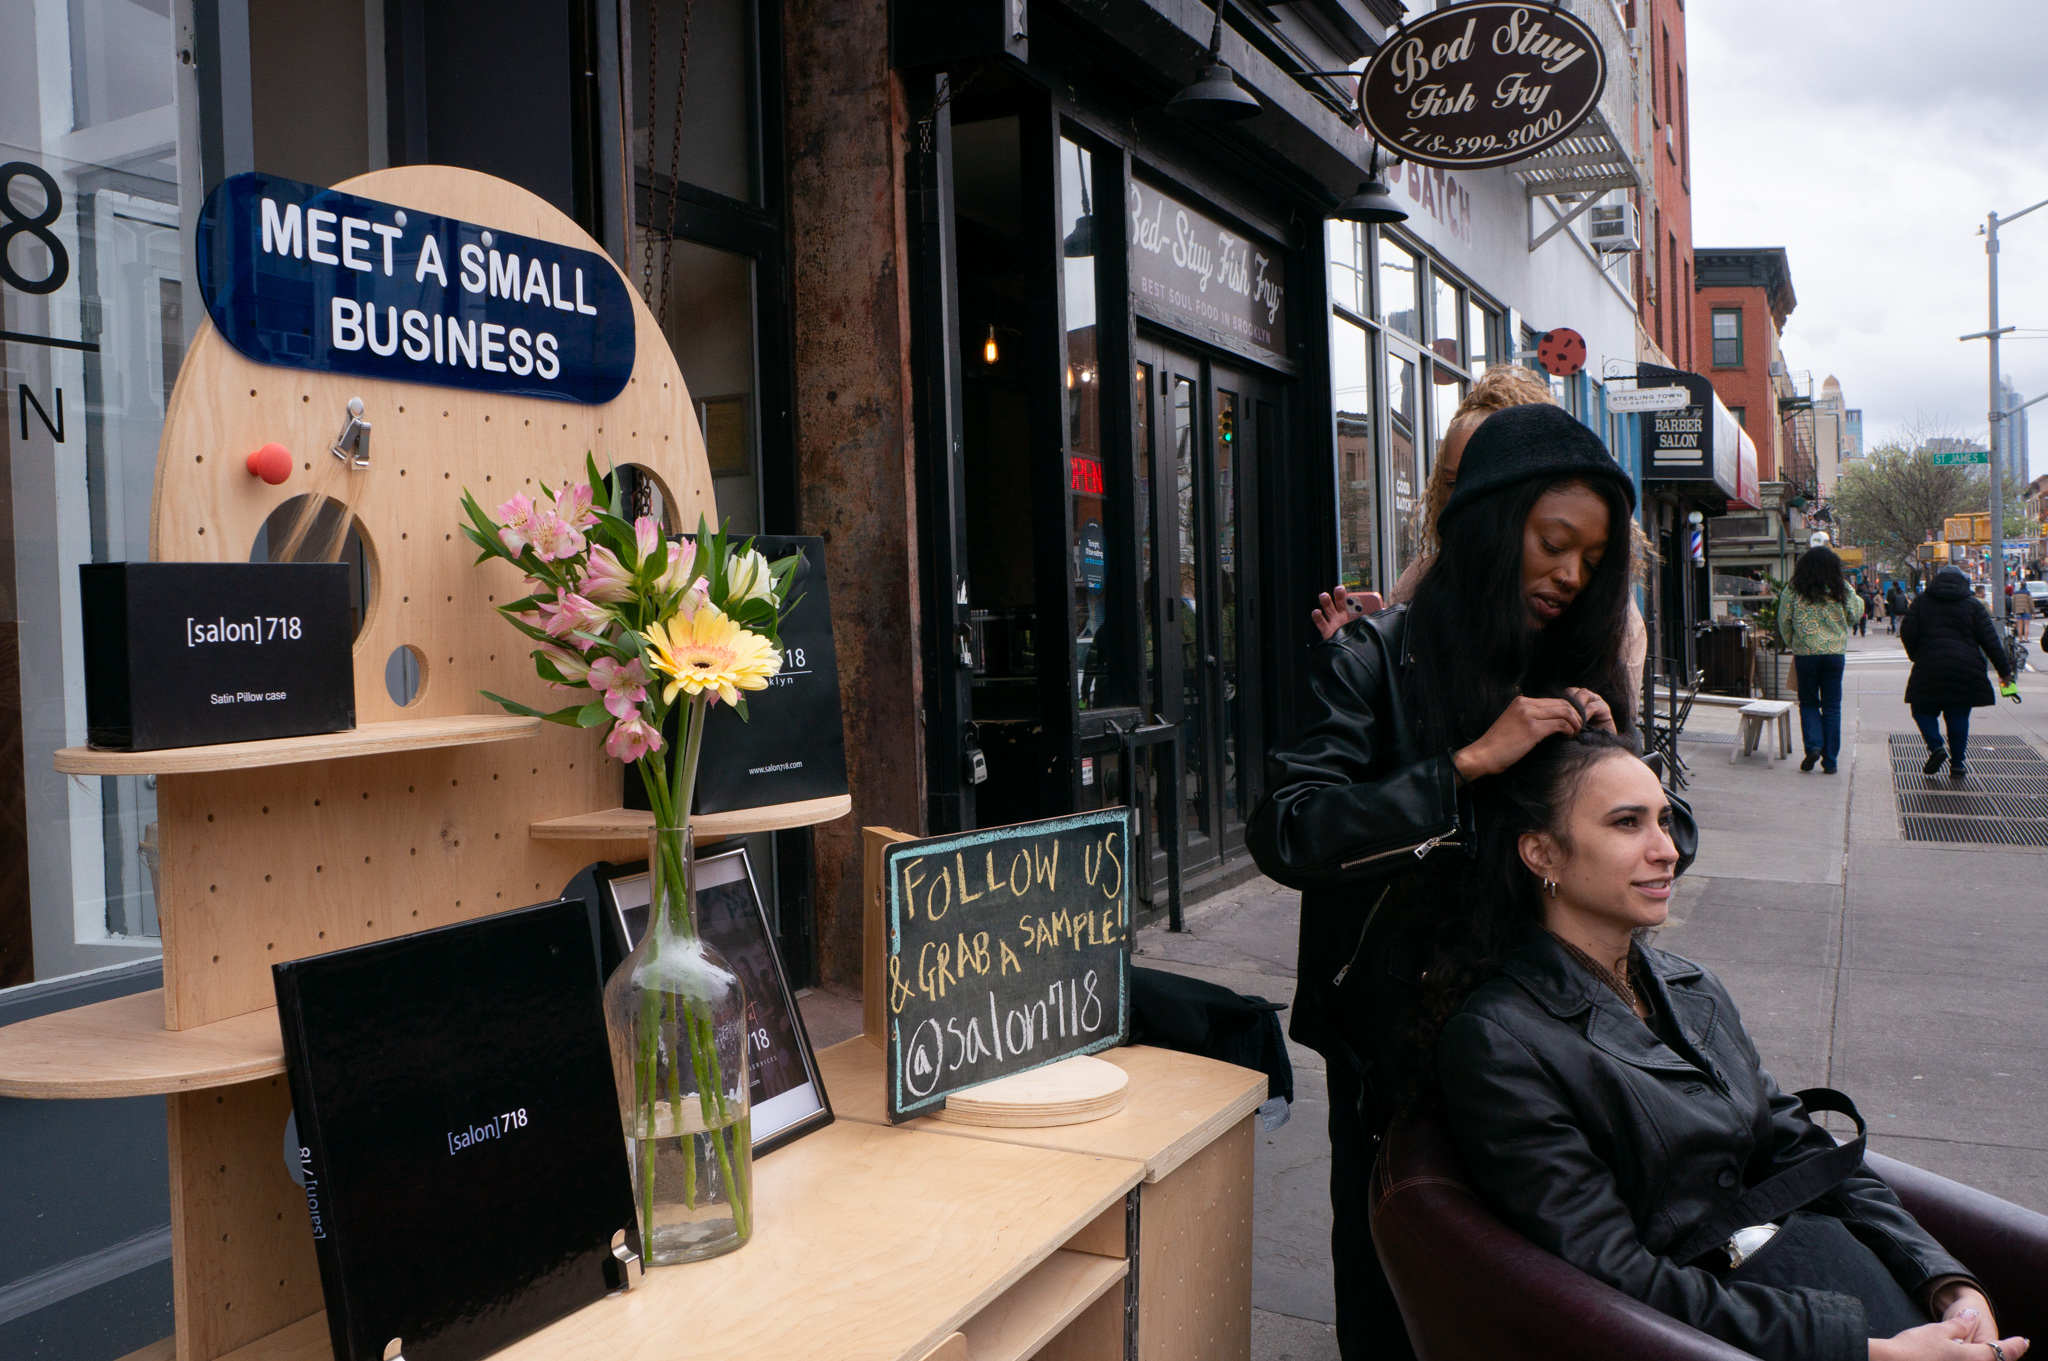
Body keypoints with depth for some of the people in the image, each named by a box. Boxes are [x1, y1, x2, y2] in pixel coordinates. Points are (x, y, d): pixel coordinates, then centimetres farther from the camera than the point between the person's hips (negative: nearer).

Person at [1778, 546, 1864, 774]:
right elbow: (1855, 616, 11)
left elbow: (1784, 623, 0)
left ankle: (1813, 746, -9)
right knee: (1832, 707, 7)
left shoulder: (1792, 592, -4)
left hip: (1805, 653, -1)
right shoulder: (1841, 593, -2)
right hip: (1835, 653, 1)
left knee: (1808, 703, 14)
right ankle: (1830, 761, 8)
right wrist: (1858, 599, 31)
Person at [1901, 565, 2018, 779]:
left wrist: (1916, 656, 18)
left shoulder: (1922, 601, 8)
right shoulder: (1973, 604, 7)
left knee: (1923, 709, 12)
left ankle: (1936, 747, -11)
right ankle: (1957, 764, 6)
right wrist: (2004, 670, 6)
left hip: (1930, 667, -1)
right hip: (1965, 670, 1)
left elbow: (1907, 633, 2)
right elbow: (1990, 640, 4)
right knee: (1958, 715, 7)